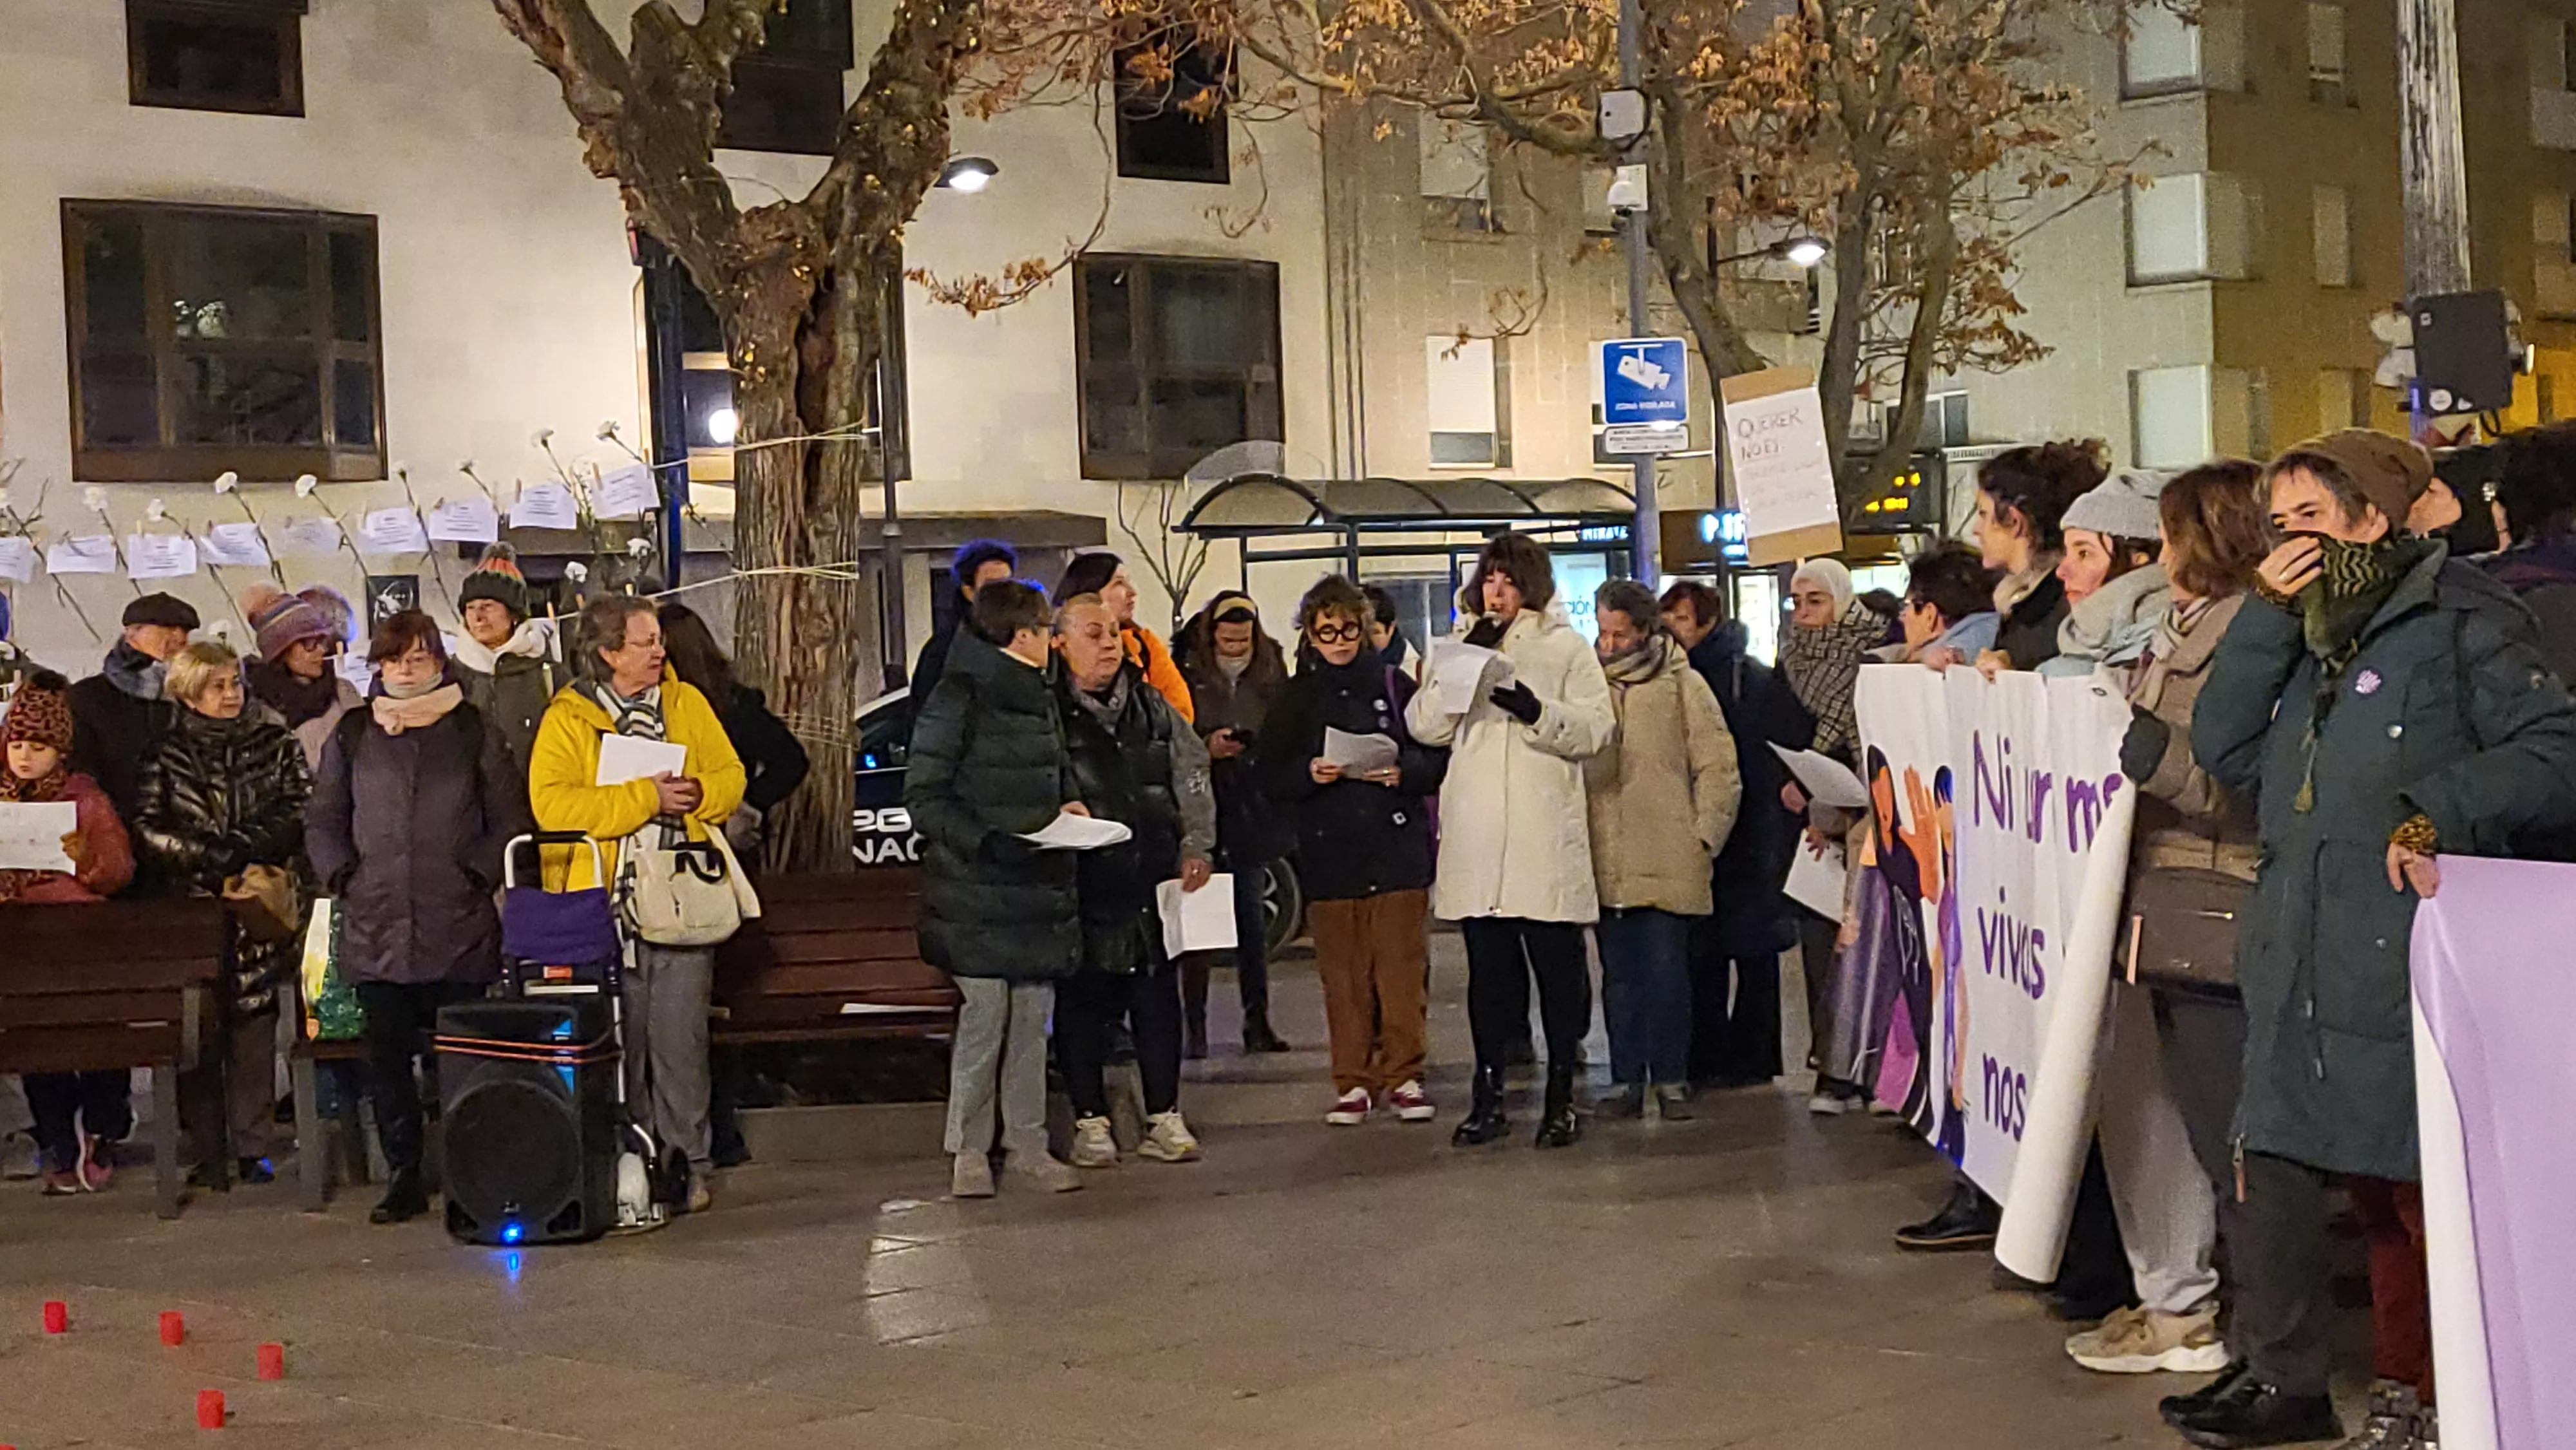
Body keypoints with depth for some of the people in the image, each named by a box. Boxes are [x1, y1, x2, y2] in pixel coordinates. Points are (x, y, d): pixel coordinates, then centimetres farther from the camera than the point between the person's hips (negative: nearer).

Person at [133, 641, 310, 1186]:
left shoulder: (276, 745, 10)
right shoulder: (167, 756, 8)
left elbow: (300, 813, 2)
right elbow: (148, 828, 1)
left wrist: (244, 846, -11)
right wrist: (205, 853, -12)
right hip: (192, 905, 0)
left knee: (255, 1020, -3)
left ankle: (253, 1144, 3)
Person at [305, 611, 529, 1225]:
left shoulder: (475, 734, 6)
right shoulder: (351, 736, 12)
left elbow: (510, 819, 7)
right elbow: (322, 821, 16)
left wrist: (479, 876, -3)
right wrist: (342, 878, 3)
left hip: (459, 931, -2)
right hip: (375, 928, 2)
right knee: (387, 1058, 4)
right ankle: (403, 1179, 13)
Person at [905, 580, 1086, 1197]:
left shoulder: (1041, 699, 14)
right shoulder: (958, 701, -9)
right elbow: (924, 797, -11)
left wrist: (1066, 806, 7)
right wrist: (984, 839, -23)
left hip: (1039, 885, 7)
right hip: (978, 890, -7)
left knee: (1034, 1014, 7)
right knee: (985, 1015, -5)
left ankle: (1027, 1142, 16)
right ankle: (968, 1150, 7)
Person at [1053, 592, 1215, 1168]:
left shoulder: (1153, 708, 12)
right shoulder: (1048, 712, -2)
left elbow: (1192, 776, 13)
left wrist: (1197, 845, 4)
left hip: (1153, 877, 4)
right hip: (1083, 883, -4)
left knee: (1159, 996, 7)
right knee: (1082, 1001, 3)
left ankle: (1164, 1118, 16)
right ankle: (1090, 1122, 14)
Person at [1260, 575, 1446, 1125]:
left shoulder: (1393, 684, 5)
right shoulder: (1295, 697, 9)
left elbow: (1439, 756, 5)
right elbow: (1268, 774, 6)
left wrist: (1404, 771, -14)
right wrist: (1309, 773, -13)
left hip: (1397, 850, -1)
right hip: (1328, 854, 1)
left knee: (1403, 969, 0)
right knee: (1342, 974, 3)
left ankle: (1403, 1075, 10)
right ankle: (1353, 1081, 12)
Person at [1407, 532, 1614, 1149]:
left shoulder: (1565, 646, 6)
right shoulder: (1460, 644, 15)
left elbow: (1597, 729, -3)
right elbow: (1426, 727, 5)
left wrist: (1537, 712, -19)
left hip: (1544, 837, -3)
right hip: (1476, 837, 3)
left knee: (1558, 967, 0)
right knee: (1488, 969, 8)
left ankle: (1561, 1098, 9)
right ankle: (1488, 1098, 14)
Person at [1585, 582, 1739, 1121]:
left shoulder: (1682, 686, 2)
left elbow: (1717, 768, 3)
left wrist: (1703, 836, -2)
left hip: (1669, 859, -3)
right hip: (1604, 859, 3)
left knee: (1666, 971, -2)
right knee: (1619, 975, 6)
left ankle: (1670, 1078, 7)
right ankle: (1627, 1077, 13)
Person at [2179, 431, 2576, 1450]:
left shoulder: (2458, 622, -5)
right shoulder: (2299, 639, 17)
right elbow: (2223, 750, 5)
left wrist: (2440, 809, -21)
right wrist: (2265, 618, -1)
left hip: (2410, 970, -7)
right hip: (2301, 972, 7)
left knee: (2422, 1192, 0)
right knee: (2272, 1172, 8)